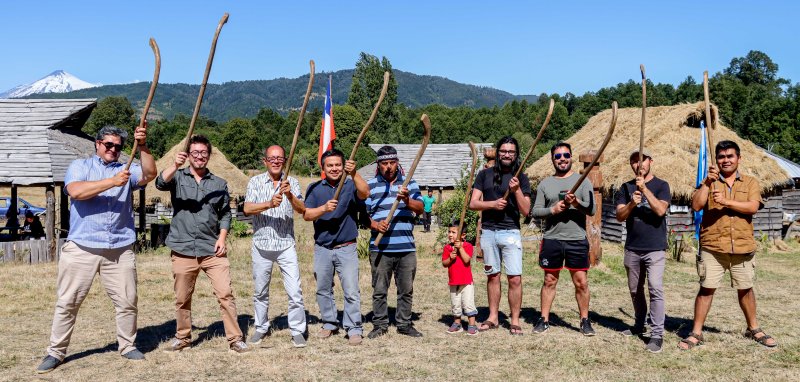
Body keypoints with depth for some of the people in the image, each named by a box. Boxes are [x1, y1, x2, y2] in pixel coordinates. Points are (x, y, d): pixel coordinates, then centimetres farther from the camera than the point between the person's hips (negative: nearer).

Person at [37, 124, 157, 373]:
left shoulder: (126, 170, 13)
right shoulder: (80, 166, 8)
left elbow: (149, 173, -7)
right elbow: (76, 191, -12)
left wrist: (142, 145, -19)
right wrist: (112, 182, -17)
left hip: (120, 250, 2)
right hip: (81, 248, -2)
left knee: (127, 302, 7)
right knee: (67, 302, 5)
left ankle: (127, 346, 22)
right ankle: (56, 352, 16)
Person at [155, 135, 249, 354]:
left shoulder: (219, 184, 10)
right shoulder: (178, 178, 6)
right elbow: (160, 183, -16)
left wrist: (222, 238, -1)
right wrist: (175, 166, -34)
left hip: (212, 250, 0)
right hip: (183, 249, 0)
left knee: (225, 294, -6)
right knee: (182, 298, 11)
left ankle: (234, 339, 3)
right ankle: (183, 338, 28)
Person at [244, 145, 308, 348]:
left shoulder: (292, 183, 3)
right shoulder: (256, 182, 2)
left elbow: (302, 209, -9)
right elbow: (247, 209, -11)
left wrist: (290, 195, -27)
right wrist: (269, 204, -26)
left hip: (286, 245, -1)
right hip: (261, 245, 1)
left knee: (295, 291, -5)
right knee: (260, 291, 13)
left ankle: (297, 331, 7)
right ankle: (261, 328, 29)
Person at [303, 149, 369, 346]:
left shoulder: (351, 185, -1)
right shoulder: (315, 188, 5)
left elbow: (365, 193, -24)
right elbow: (306, 215, -4)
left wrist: (354, 174, -39)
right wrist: (324, 208, -22)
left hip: (346, 248, -3)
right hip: (322, 248, 3)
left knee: (351, 291, -5)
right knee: (323, 290, 14)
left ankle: (354, 329, 5)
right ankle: (329, 324, 30)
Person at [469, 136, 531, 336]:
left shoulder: (521, 178, 4)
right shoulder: (485, 174, 8)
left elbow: (525, 210, -1)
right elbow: (473, 203, 3)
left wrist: (517, 190, -15)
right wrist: (492, 203, -13)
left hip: (511, 232, -2)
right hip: (488, 231, 2)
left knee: (515, 278, -6)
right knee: (492, 276, 10)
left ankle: (515, 320, 4)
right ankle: (493, 317, 20)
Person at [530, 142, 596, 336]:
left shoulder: (583, 181, 4)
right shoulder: (545, 183, 8)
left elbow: (591, 210, -4)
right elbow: (535, 211, 4)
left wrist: (576, 202, -21)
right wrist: (552, 210, -13)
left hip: (577, 240, -1)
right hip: (551, 239, 1)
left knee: (581, 282, 2)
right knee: (549, 281, 9)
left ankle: (585, 321, 15)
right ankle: (544, 320, 17)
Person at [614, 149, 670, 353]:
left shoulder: (661, 185, 0)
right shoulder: (626, 187, 8)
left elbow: (660, 210, -16)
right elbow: (620, 215, -2)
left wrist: (645, 189, -23)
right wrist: (631, 204, -21)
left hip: (655, 249, -4)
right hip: (632, 248, 4)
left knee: (655, 289, -12)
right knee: (635, 290, 14)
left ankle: (657, 334, -10)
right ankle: (639, 325, 31)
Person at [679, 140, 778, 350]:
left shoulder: (750, 182, 7)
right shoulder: (709, 182, 6)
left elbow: (753, 207, -10)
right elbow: (696, 205, -9)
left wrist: (726, 201, -20)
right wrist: (707, 182, -16)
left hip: (743, 247, 1)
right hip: (712, 247, -1)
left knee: (745, 289, 15)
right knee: (706, 288, -2)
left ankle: (753, 329, 33)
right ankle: (696, 333, 4)